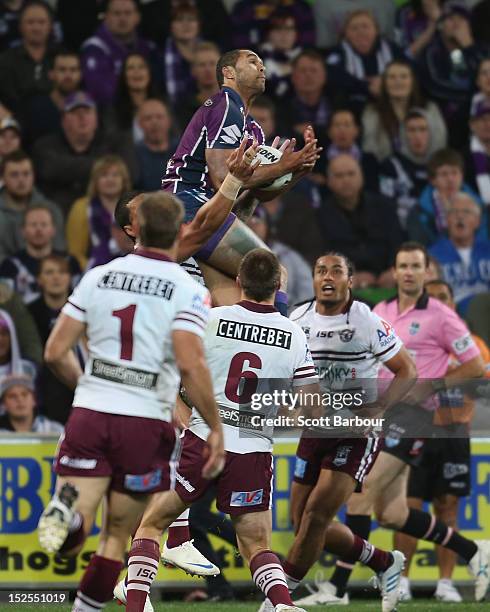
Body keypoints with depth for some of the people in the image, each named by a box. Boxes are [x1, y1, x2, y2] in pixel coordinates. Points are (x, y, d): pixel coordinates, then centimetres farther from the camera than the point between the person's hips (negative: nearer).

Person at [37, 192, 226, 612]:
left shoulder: (98, 277, 7)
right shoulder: (188, 291, -4)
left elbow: (55, 352, 7)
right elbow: (190, 365, -16)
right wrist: (215, 428, -7)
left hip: (89, 415, 2)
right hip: (145, 422, -2)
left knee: (69, 543, -2)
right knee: (118, 537, 12)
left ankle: (68, 507, -34)